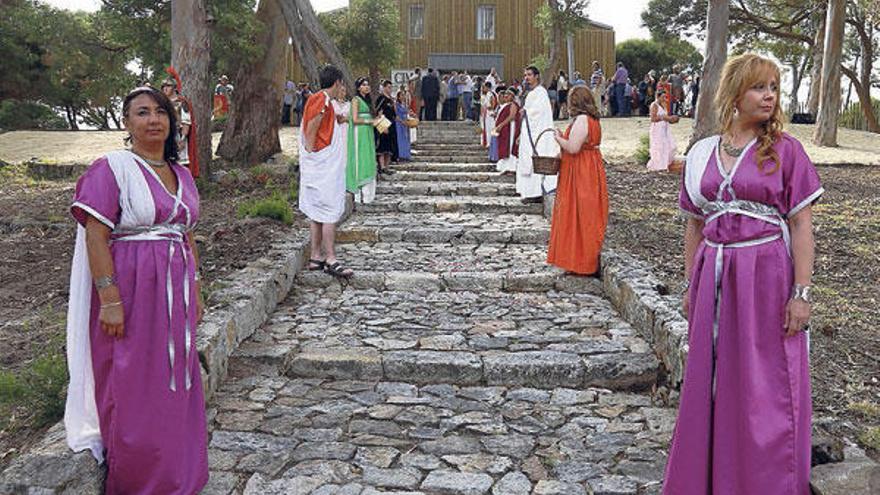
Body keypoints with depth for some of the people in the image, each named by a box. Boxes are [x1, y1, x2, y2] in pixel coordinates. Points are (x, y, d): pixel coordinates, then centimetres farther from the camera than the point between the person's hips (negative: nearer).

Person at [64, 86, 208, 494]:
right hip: (132, 291, -6)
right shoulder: (112, 168, -8)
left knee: (175, 384, 14)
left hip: (175, 292, 6)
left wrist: (195, 293, 17)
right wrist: (110, 300, -19)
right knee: (133, 388, 3)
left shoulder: (181, 174, 12)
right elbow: (95, 237, -13)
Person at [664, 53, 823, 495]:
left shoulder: (785, 150, -3)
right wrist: (691, 285, 12)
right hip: (714, 278, 4)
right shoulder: (703, 153, 7)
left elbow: (801, 226, -6)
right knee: (710, 384, 12)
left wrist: (801, 292, -11)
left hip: (766, 277, -3)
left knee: (766, 390, 4)